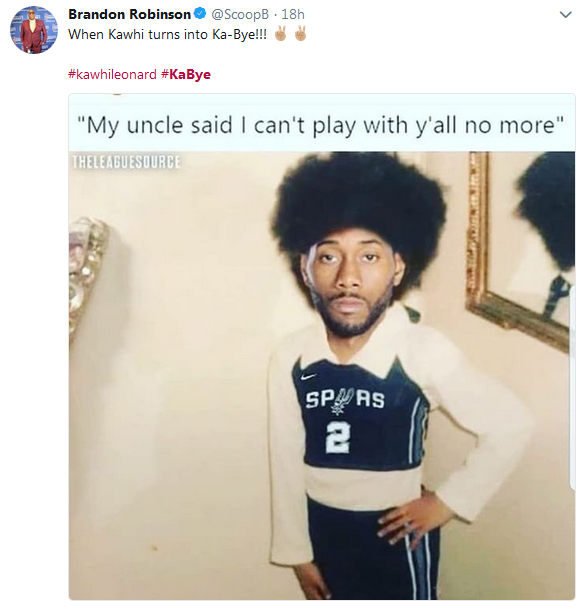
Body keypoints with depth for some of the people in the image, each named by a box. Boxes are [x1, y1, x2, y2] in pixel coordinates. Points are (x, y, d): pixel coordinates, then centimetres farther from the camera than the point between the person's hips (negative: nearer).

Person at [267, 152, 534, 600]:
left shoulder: (424, 351, -24)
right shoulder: (291, 359, -14)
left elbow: (512, 427, -13)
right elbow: (287, 462, -4)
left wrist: (447, 502, -10)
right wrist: (296, 549, 3)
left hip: (396, 532, -3)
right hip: (323, 529, 4)